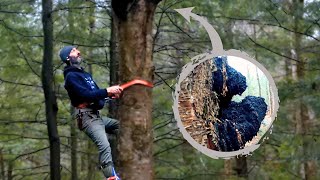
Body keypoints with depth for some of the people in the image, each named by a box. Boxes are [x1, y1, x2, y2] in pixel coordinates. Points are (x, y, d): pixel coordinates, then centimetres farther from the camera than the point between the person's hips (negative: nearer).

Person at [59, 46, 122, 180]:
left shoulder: (85, 74, 24)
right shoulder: (71, 76, -6)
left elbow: (96, 93, 15)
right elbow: (86, 95, -20)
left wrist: (111, 92, -4)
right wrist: (107, 91, -21)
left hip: (97, 116, 10)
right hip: (87, 117, -10)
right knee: (104, 146, -25)